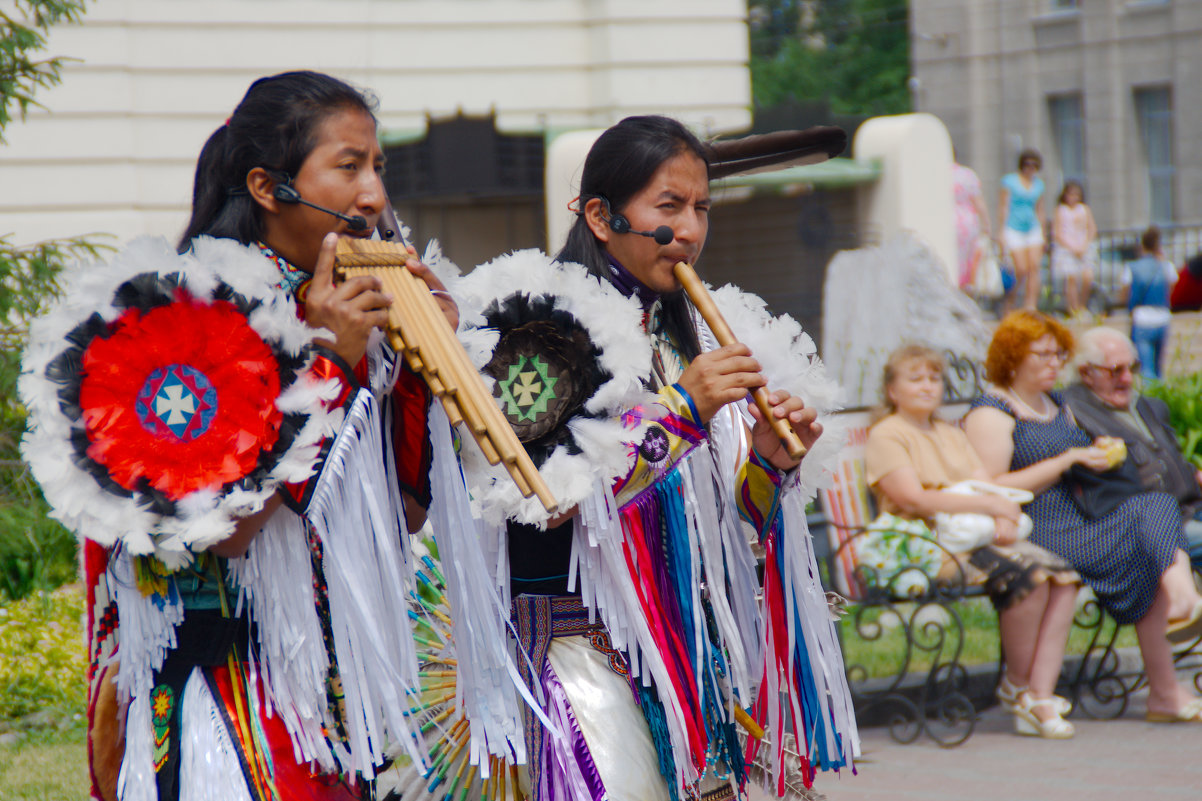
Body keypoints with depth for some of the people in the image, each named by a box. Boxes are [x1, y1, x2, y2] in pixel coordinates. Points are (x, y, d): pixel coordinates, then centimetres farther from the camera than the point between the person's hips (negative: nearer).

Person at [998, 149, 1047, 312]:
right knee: (1021, 270, -12)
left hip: (1033, 229, 5)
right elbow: (1003, 207, -5)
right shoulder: (1009, 181, -3)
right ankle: (1009, 302, 11)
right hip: (1013, 229, -5)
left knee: (1034, 268, -10)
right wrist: (1001, 233, -10)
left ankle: (1030, 307, -14)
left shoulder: (1038, 184, 12)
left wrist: (1043, 235, 16)